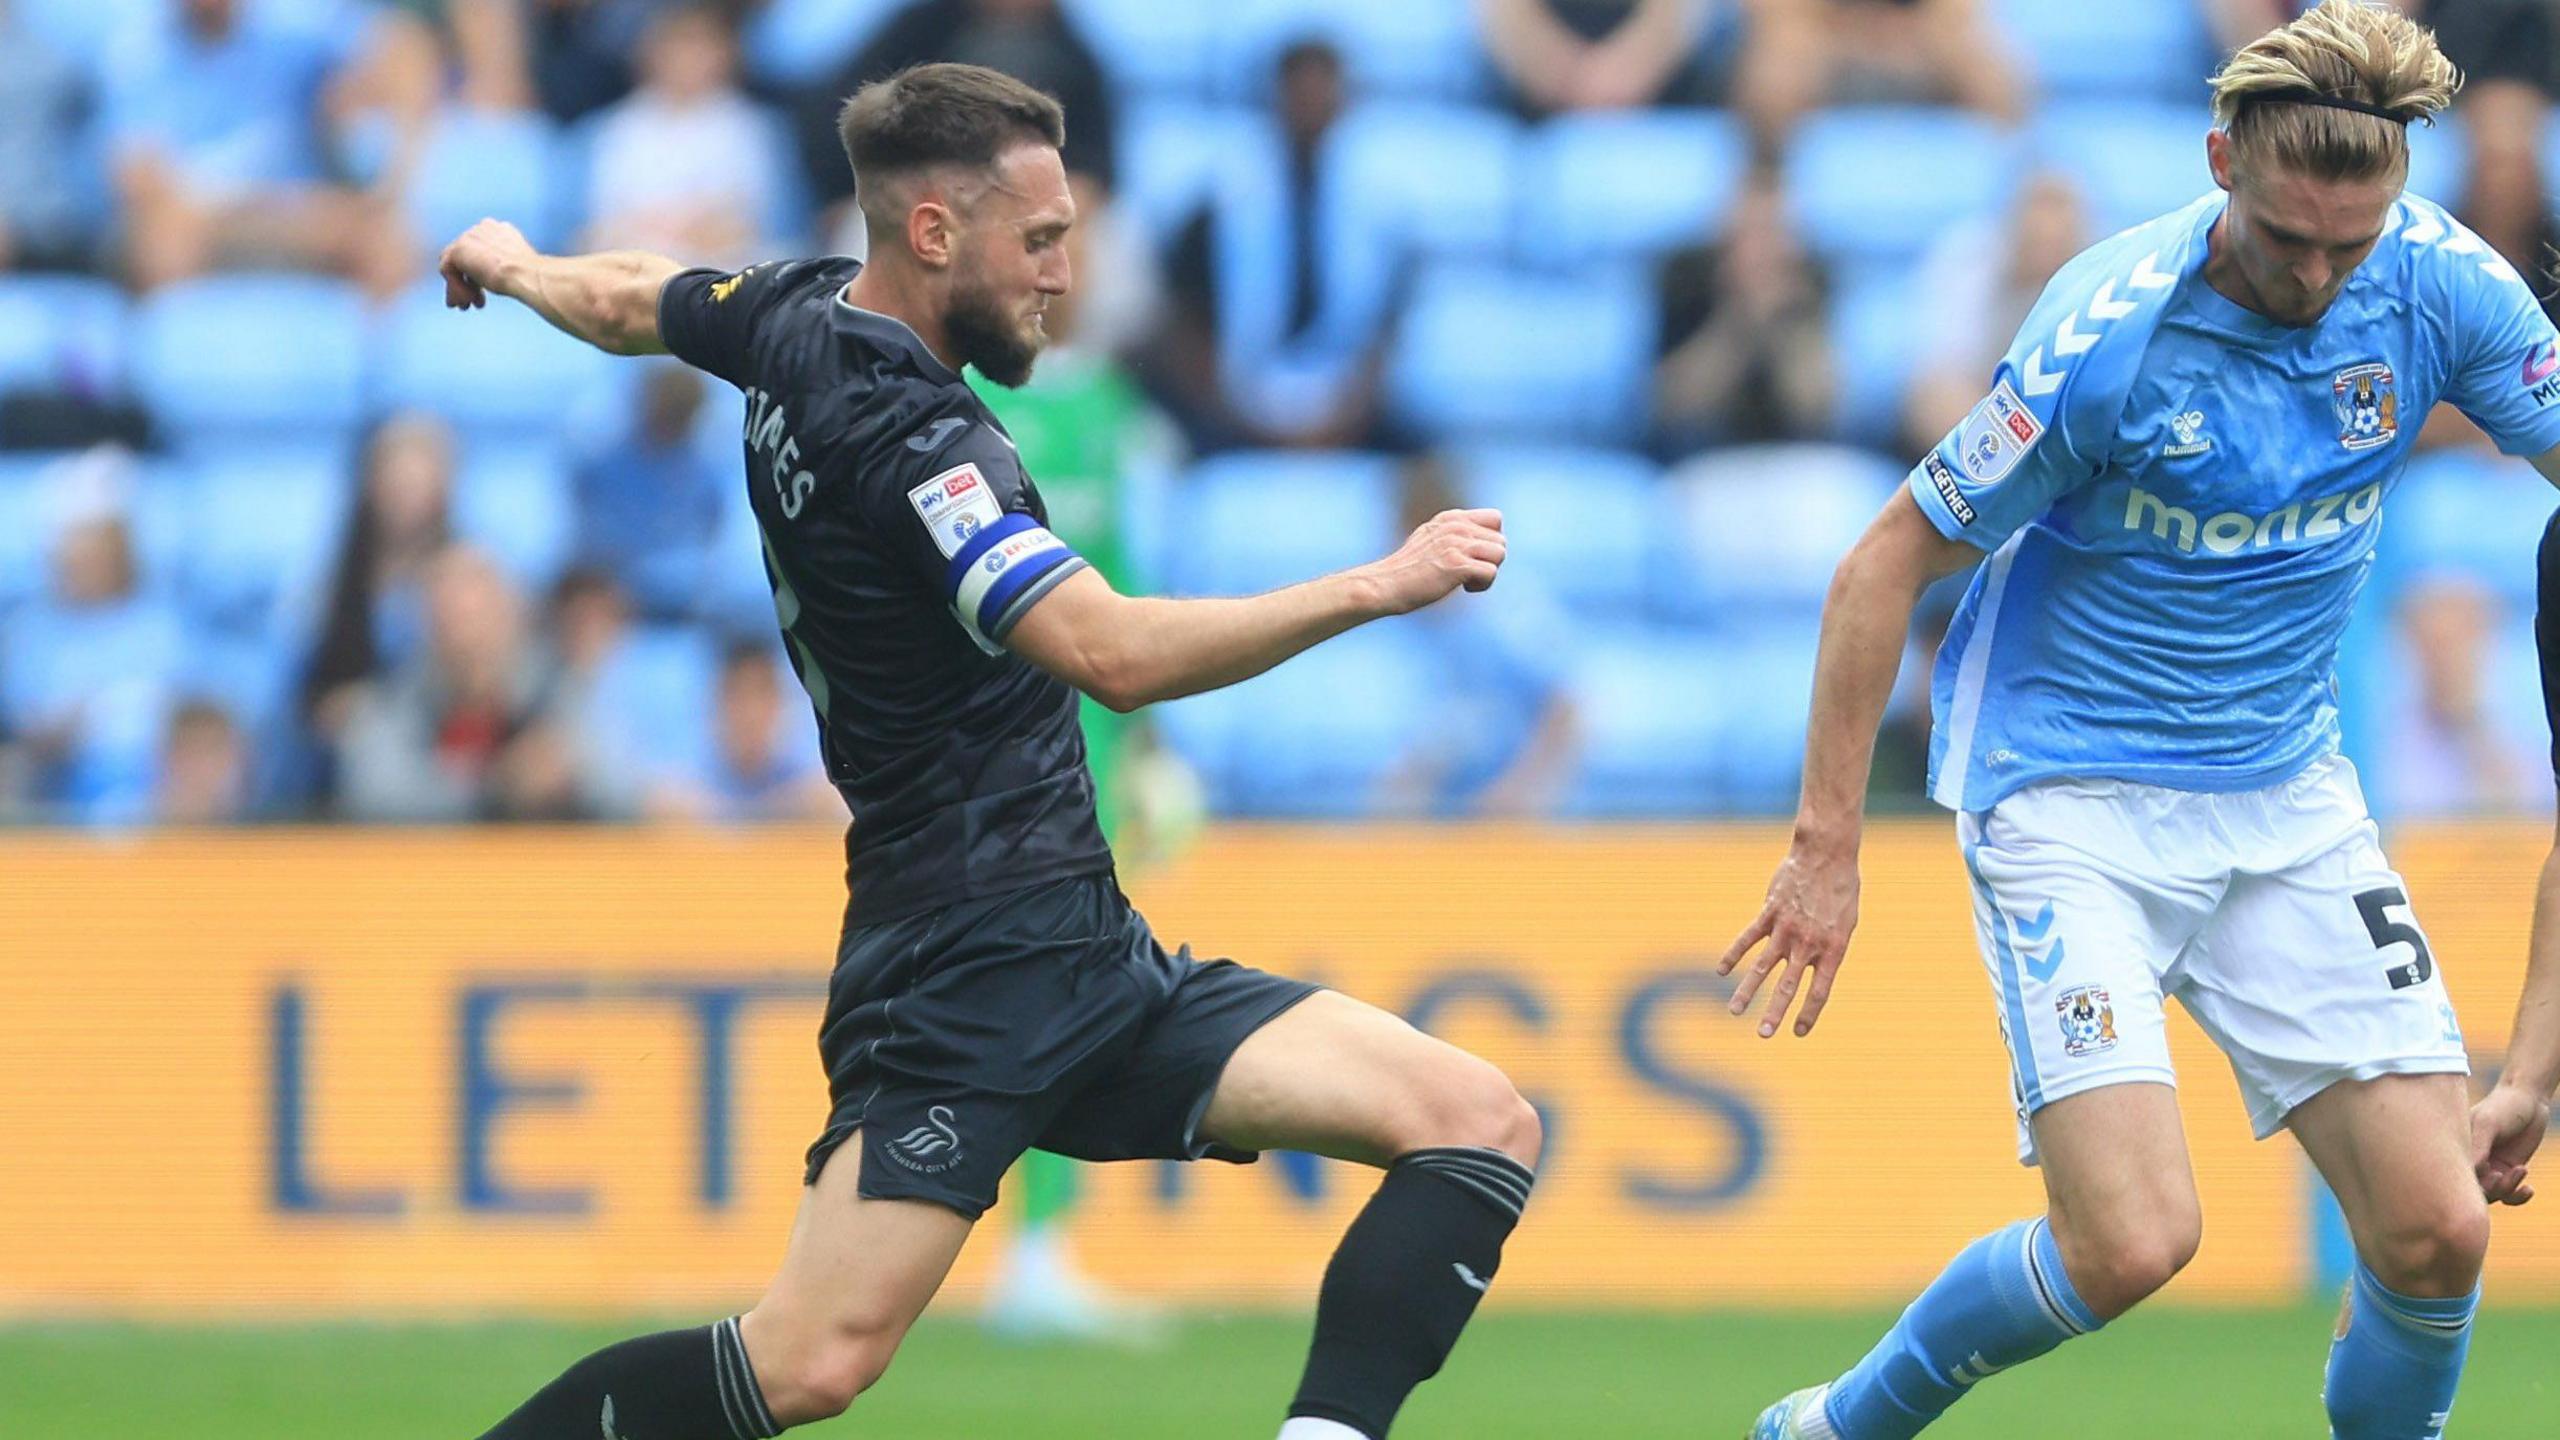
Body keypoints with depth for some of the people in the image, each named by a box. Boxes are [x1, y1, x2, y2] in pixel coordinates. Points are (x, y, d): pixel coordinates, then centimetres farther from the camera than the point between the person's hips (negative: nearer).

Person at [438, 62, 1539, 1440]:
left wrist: (515, 264, 56)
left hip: (1089, 964, 10)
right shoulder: (894, 434, -17)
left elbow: (621, 301, 33)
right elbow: (1116, 652, -28)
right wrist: (1381, 584, -22)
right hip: (967, 961, -10)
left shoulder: (796, 316, 12)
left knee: (1484, 1122, -4)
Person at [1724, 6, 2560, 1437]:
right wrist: (1829, 844, -12)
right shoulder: (2109, 336, -22)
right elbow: (1885, 568, -13)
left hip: (2287, 795, 5)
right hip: (2070, 796, -5)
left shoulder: (2439, 283, -9)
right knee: (2134, 1237, -18)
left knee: (2438, 1230, -7)